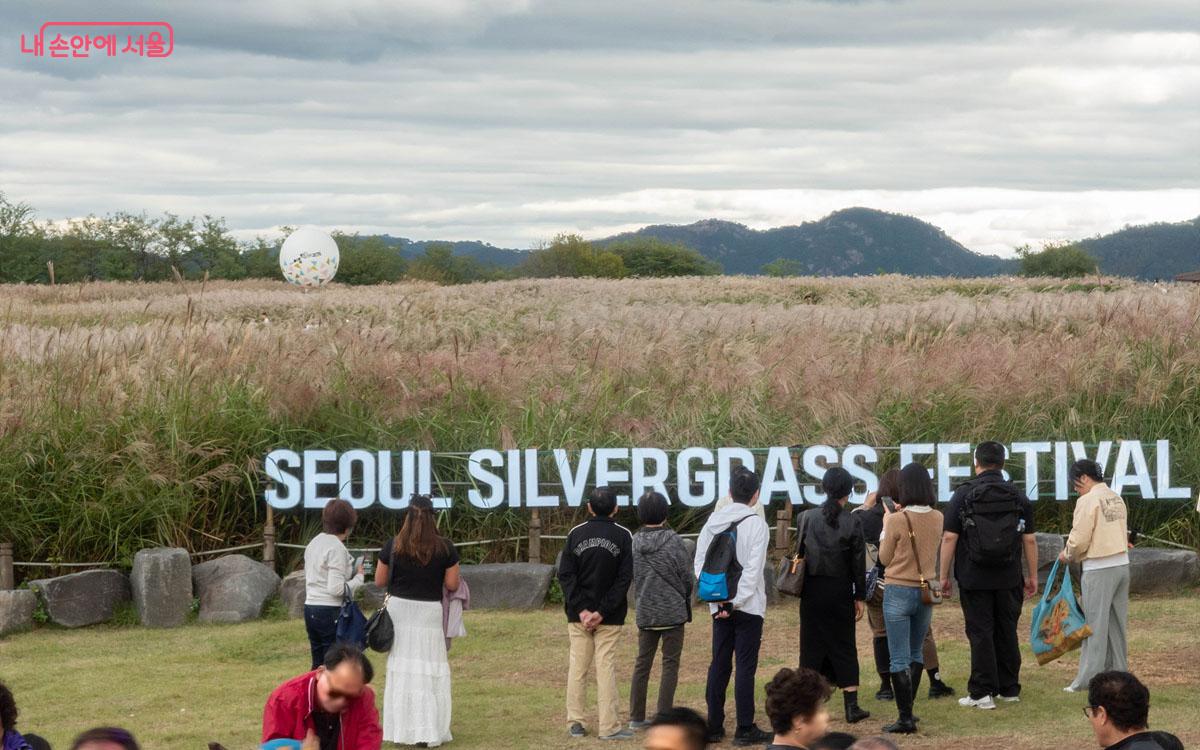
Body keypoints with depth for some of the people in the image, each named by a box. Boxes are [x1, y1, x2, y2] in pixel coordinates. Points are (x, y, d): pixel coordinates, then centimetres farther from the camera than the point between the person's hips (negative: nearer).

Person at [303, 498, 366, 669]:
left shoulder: (313, 544, 13)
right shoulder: (337, 548, -13)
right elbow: (337, 588, -18)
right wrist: (359, 577, -4)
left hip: (310, 609, 8)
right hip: (331, 612, -8)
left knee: (318, 667, 13)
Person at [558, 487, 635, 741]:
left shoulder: (576, 534, 2)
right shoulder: (623, 536, -3)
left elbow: (565, 574, -3)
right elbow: (624, 578, -9)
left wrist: (581, 609, -7)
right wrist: (602, 612, -10)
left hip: (578, 615, 2)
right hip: (610, 616, -2)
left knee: (577, 667, 7)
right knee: (606, 667, -1)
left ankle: (575, 723, 7)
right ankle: (609, 726, -4)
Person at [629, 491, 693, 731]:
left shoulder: (634, 542, -2)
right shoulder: (673, 541, -13)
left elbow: (631, 577, 4)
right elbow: (686, 576, -6)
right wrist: (686, 606, 10)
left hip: (645, 613, 4)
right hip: (673, 612, -4)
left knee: (642, 662, 13)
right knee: (670, 664, 2)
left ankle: (636, 717, 15)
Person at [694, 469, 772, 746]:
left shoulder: (713, 521, 5)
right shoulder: (756, 524, -10)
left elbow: (699, 562, 2)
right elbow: (753, 568, -16)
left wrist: (717, 599, -1)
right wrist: (735, 602, -12)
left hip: (720, 606, 5)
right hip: (748, 607, -5)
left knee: (719, 664, 11)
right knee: (745, 666, -2)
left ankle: (713, 726, 12)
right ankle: (745, 729, -1)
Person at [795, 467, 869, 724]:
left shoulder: (807, 518, -3)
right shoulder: (851, 522, -8)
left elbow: (798, 553, 3)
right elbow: (858, 562, -4)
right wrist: (860, 597, 4)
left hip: (812, 590, 1)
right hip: (840, 592, -1)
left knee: (812, 646, 8)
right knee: (844, 647, 7)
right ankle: (852, 706, 4)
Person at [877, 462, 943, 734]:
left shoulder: (897, 521, -16)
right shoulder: (937, 519, -2)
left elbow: (885, 559, -5)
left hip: (899, 592, -5)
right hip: (926, 590, 5)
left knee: (899, 659, -1)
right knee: (915, 653, 20)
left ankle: (906, 718, -4)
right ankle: (907, 709, 27)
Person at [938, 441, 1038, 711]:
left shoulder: (963, 495, -5)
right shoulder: (1019, 497, 3)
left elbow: (949, 538, -8)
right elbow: (1029, 540, 4)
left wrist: (944, 575, -1)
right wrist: (1032, 576, 13)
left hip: (974, 578, -3)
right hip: (1008, 579, 3)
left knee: (980, 633, 0)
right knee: (1007, 632, 12)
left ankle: (982, 693, -2)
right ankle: (1009, 689, 18)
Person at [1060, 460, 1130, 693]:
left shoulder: (1088, 501, -13)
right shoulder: (1117, 499, 11)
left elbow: (1079, 539, -16)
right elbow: (1122, 533, 14)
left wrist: (1068, 555, 5)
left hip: (1099, 569, -7)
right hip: (1122, 564, 8)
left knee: (1095, 623, -4)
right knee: (1117, 622, 13)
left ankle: (1088, 678, -3)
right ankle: (1117, 672, 18)